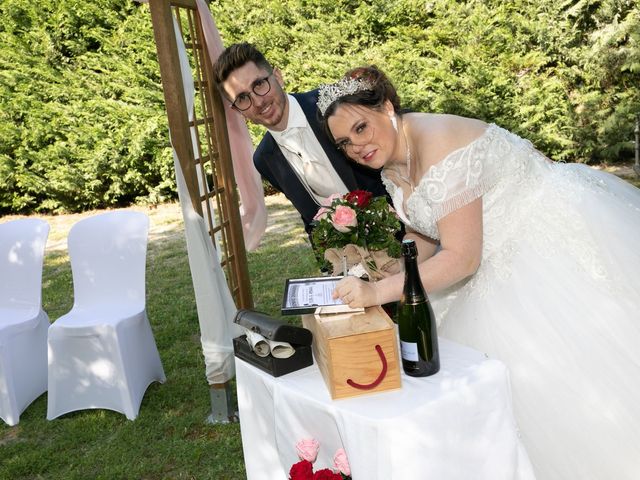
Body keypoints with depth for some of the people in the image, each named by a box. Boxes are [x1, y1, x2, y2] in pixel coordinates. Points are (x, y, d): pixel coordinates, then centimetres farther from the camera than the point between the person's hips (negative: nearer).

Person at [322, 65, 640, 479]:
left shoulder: (437, 147, -28)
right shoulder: (391, 162, 1)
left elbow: (461, 257, -30)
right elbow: (425, 236, 9)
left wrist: (379, 293, -34)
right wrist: (381, 275, -4)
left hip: (556, 236, -9)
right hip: (504, 253, 9)